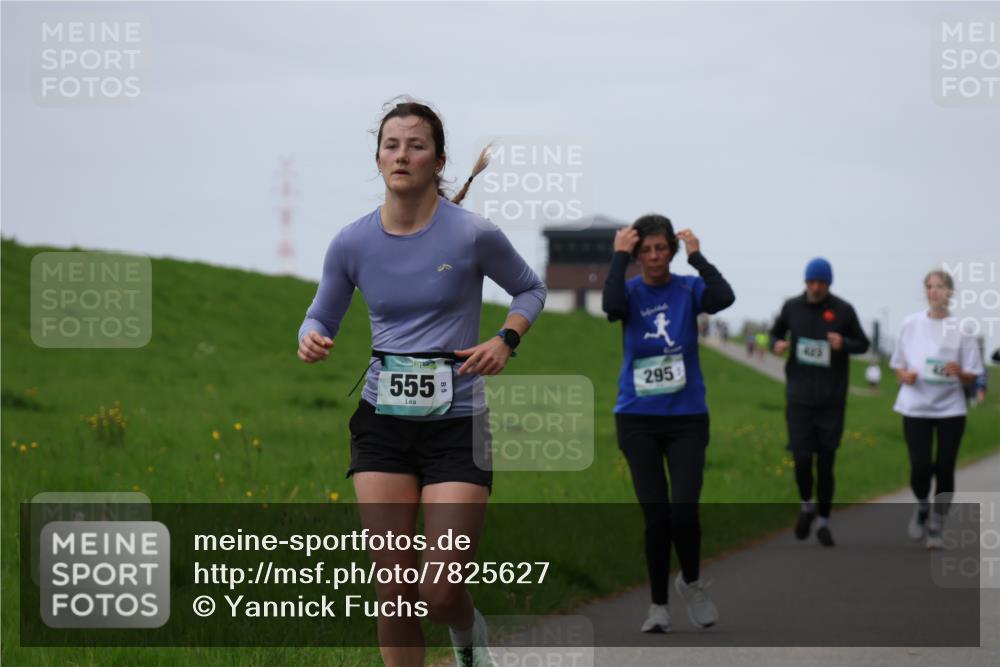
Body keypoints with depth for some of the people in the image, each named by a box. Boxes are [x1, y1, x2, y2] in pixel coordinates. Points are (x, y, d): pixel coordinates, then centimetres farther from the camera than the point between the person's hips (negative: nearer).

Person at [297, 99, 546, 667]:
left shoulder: (473, 235, -8)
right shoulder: (353, 243, -1)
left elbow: (531, 289, 9)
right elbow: (323, 317, 13)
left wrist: (506, 339, -9)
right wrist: (312, 339, -10)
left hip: (456, 424, -2)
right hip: (382, 424, 3)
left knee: (441, 594, -6)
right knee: (394, 587, -2)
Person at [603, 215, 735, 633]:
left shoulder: (688, 289, 0)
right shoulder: (631, 292, 0)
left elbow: (724, 297, -21)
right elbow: (612, 306, -24)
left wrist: (697, 255, -14)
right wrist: (619, 256, -16)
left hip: (687, 417, 0)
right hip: (638, 420, 0)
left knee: (684, 508, -12)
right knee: (655, 515, 0)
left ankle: (690, 581, 16)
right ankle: (658, 605, 15)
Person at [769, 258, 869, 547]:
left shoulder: (843, 310, -2)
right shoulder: (792, 307, 3)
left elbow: (863, 344, 7)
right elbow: (775, 333, 17)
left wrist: (844, 343, -15)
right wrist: (776, 344, -6)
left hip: (832, 400, -1)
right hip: (799, 397, 1)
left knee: (826, 462, 4)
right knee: (801, 458, -7)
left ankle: (823, 521, 17)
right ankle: (807, 506, 21)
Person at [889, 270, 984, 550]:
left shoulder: (961, 329, 0)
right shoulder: (910, 324, 4)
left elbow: (972, 377, 2)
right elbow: (897, 364, 13)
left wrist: (959, 373, -20)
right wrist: (905, 375, -9)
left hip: (950, 408, 0)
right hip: (916, 407, 0)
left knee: (944, 469, 0)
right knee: (920, 468, -9)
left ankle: (936, 527, 14)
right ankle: (922, 506, 22)